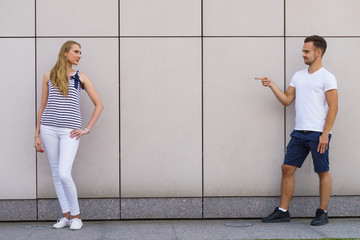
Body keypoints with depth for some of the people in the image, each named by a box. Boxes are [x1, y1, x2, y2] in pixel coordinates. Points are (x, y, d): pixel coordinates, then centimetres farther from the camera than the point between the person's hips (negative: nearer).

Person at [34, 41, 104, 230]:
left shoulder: (80, 77, 8)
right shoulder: (49, 76, 10)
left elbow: (99, 105, 9)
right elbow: (42, 106, 13)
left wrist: (87, 129, 1)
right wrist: (37, 134, 9)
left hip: (70, 131, -2)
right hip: (49, 129, 2)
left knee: (64, 174, -14)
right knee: (56, 174, 4)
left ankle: (76, 216, 1)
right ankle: (66, 215, 13)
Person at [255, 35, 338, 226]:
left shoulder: (326, 77, -6)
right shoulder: (298, 76, 15)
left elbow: (333, 107, -10)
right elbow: (286, 100, 16)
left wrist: (325, 134, -16)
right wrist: (271, 85, 4)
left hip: (318, 133, -7)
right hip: (299, 132, 7)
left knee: (323, 172, 2)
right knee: (287, 168, 4)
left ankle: (322, 213, 11)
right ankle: (283, 211, 11)